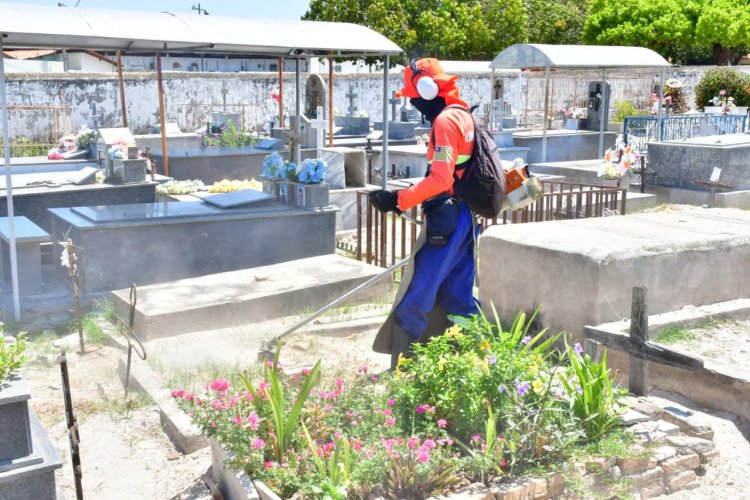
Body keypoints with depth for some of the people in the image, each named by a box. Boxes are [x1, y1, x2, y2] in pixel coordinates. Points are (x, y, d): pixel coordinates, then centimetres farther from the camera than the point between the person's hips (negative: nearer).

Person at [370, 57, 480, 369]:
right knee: (458, 298, 14)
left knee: (415, 299, -5)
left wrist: (398, 200, -22)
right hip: (465, 219, 10)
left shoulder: (445, 121, -14)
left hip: (446, 220, -10)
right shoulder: (463, 116, 16)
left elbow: (441, 179, -23)